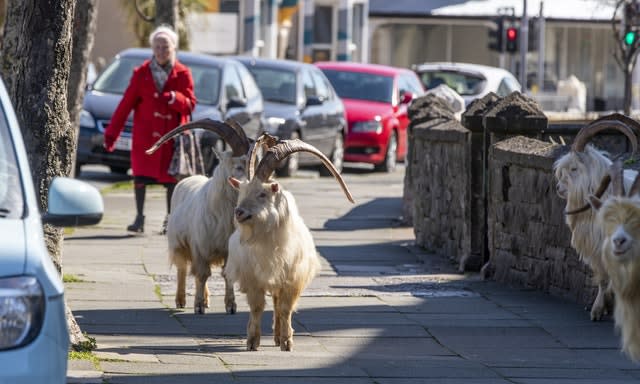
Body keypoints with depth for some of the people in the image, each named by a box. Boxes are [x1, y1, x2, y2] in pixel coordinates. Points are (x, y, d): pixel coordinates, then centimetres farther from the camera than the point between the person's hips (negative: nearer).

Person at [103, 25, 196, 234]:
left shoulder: (182, 74, 2)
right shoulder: (142, 73, 3)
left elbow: (190, 104, 0)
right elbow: (126, 104, 5)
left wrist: (175, 98, -22)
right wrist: (111, 134, 4)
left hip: (171, 135, 0)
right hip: (145, 134, 0)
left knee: (171, 177, 4)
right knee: (140, 174, -9)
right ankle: (139, 218, -4)